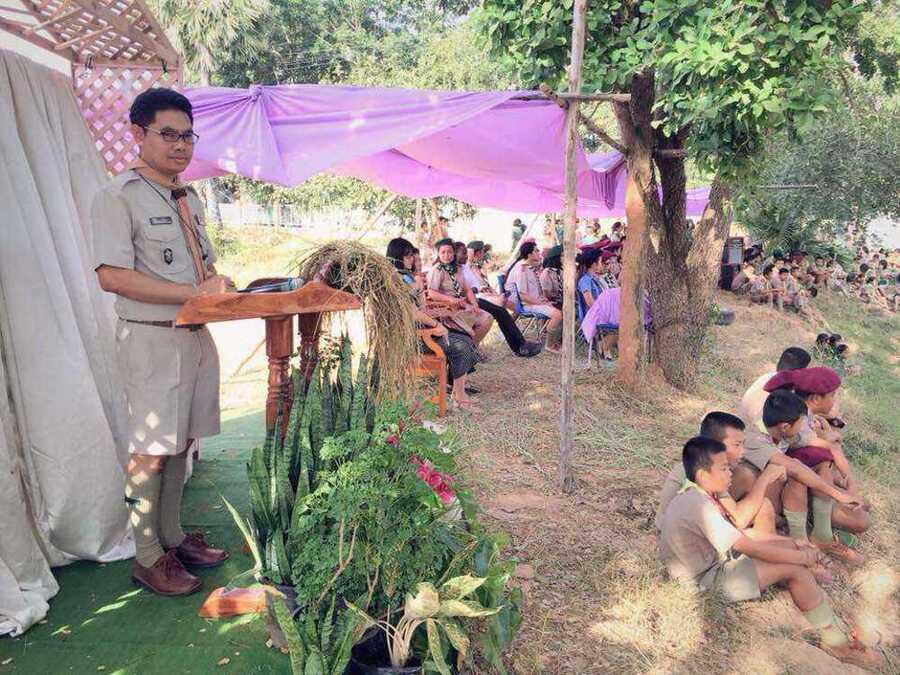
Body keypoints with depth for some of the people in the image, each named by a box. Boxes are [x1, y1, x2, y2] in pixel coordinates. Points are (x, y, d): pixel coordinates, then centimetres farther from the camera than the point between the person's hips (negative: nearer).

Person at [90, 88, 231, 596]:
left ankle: (173, 537, 28)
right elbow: (112, 276, -18)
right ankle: (147, 557, 14)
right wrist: (194, 293, -21)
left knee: (180, 443, 14)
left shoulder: (192, 200, 16)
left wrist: (220, 285, -1)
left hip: (197, 335, 7)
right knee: (151, 451, -1)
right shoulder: (119, 196, -8)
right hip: (152, 339, -7)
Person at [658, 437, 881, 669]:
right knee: (794, 569, -16)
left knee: (787, 546, 5)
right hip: (706, 580, -10)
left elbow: (742, 534, 8)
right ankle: (836, 642, -1)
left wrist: (795, 546, 1)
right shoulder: (699, 506, -28)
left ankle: (835, 628, 8)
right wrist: (802, 557, -13)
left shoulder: (698, 496, 3)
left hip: (713, 560, 10)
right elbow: (750, 548, -25)